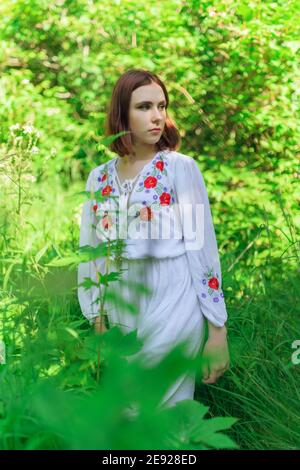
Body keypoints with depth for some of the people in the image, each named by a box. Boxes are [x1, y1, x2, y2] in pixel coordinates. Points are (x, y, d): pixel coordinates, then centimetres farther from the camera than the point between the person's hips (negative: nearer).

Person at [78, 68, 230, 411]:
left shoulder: (180, 168, -6)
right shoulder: (99, 178, 6)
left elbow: (203, 248, -7)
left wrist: (217, 330, -9)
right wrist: (97, 323, 8)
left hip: (173, 311, -4)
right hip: (120, 316, 4)